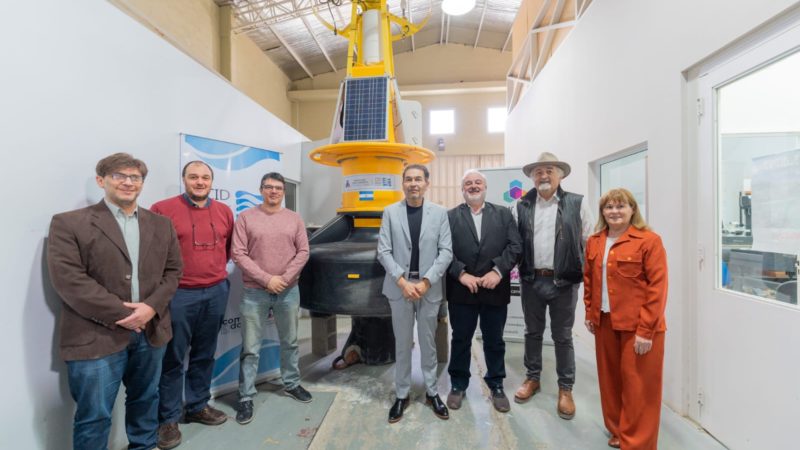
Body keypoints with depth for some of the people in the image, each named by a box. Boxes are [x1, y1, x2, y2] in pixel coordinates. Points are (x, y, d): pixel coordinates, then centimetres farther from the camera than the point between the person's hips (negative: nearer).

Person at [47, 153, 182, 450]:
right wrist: (120, 314, -16)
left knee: (145, 399, 20)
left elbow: (173, 271, 6)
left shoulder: (161, 225, 9)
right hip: (96, 336, -4)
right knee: (94, 415, 7)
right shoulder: (69, 223, -4)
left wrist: (152, 307, -10)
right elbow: (68, 279, -12)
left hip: (151, 330, 4)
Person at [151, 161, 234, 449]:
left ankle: (198, 406, 32)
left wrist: (216, 267, 10)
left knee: (205, 355, 16)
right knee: (173, 359, 6)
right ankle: (168, 418, 22)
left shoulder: (224, 212, 7)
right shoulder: (163, 209, -9)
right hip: (178, 294, -4)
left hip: (216, 292, 5)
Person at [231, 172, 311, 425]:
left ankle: (291, 384, 34)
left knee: (289, 342, 16)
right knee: (250, 348, 5)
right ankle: (246, 398, 19)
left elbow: (303, 252, 1)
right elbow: (238, 254, -8)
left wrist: (284, 278, -11)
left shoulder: (294, 219, 4)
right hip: (255, 292, -2)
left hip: (289, 291, 2)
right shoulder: (246, 217, -2)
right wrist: (266, 279, -15)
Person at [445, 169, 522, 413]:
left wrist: (498, 270, -15)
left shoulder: (504, 214, 7)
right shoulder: (450, 216, 3)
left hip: (495, 290, 1)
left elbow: (515, 246, -2)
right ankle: (458, 384, 31)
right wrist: (461, 274, -15)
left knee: (495, 341, 15)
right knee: (460, 340, 13)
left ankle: (496, 385, 34)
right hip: (461, 290, -1)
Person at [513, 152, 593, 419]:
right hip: (531, 280, 2)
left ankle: (565, 389, 28)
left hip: (563, 282, -2)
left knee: (562, 336, 10)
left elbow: (590, 243, 0)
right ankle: (532, 378, 34)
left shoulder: (577, 204, -1)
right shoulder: (522, 206, 4)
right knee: (532, 332, 16)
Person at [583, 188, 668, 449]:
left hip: (637, 325, -5)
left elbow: (657, 288, -14)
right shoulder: (594, 242, 6)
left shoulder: (649, 241, -11)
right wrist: (590, 314, 10)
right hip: (605, 322, 6)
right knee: (611, 379, 17)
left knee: (637, 386, 6)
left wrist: (646, 330, -16)